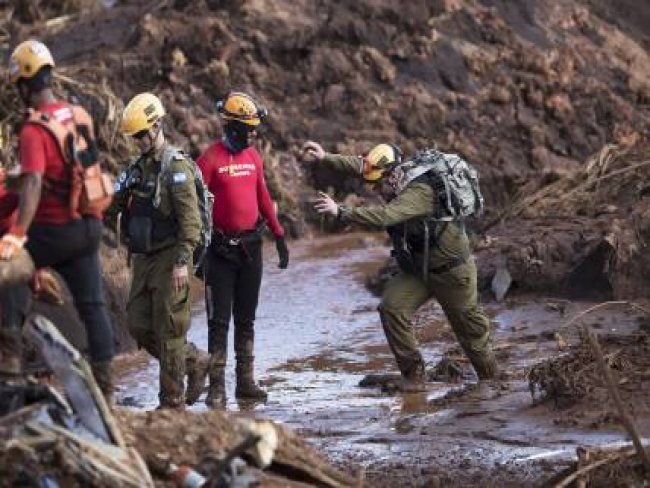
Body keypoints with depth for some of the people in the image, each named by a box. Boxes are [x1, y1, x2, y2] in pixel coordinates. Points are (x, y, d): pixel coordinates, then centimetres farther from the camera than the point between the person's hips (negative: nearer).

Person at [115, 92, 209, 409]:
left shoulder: (176, 166, -12)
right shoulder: (137, 168, 13)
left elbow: (190, 219, -18)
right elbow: (115, 204, 18)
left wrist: (182, 262, -23)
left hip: (169, 260, -8)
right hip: (143, 259, 8)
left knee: (169, 330, -4)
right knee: (139, 326, 9)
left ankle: (172, 401, 4)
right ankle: (195, 362, 27)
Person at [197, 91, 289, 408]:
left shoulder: (253, 157, 9)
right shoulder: (210, 160, -10)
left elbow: (263, 198, 17)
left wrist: (279, 236, 14)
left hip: (250, 247, 6)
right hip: (221, 248, -6)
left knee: (246, 318, 11)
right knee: (219, 320, -4)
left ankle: (245, 381, 19)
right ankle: (216, 387, -2)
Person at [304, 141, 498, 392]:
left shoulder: (420, 192, -33)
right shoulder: (398, 176, -6)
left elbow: (384, 216, -43)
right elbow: (361, 166, 1)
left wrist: (341, 212, -41)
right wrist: (325, 157, -8)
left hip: (451, 268, -8)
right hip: (417, 267, 8)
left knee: (468, 322, 9)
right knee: (392, 307, -9)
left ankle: (490, 376, 30)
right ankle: (413, 374, -2)